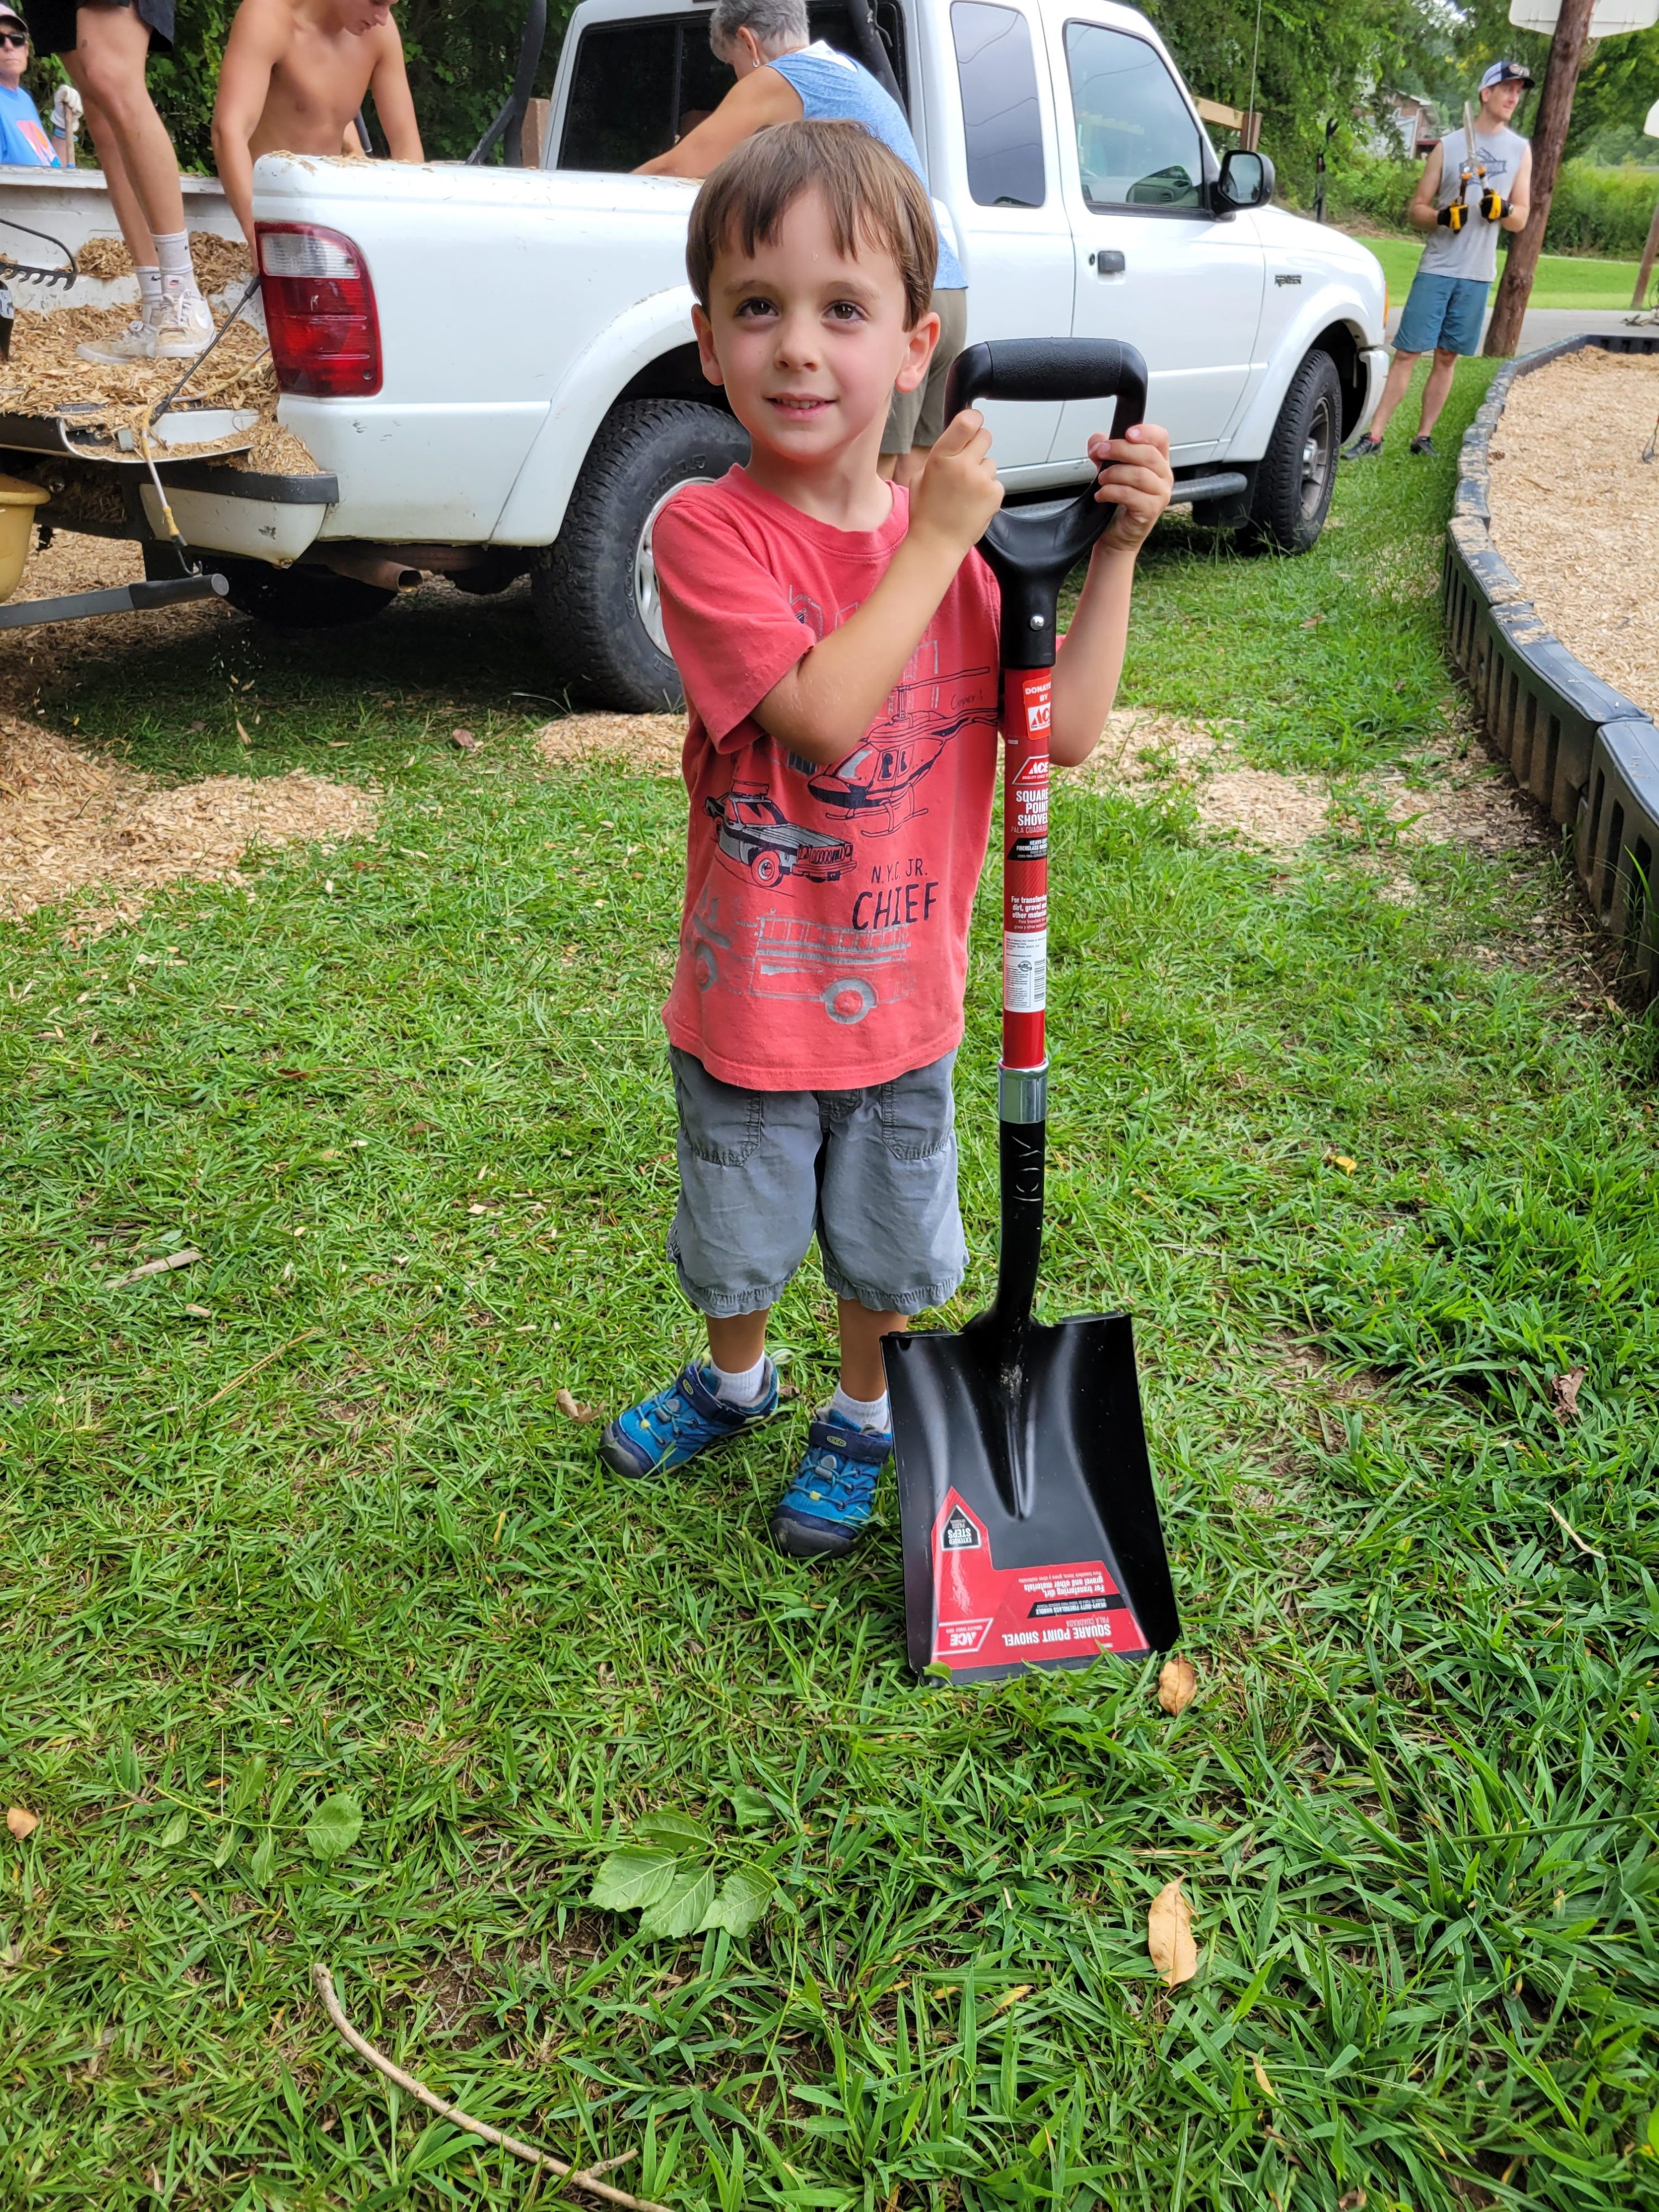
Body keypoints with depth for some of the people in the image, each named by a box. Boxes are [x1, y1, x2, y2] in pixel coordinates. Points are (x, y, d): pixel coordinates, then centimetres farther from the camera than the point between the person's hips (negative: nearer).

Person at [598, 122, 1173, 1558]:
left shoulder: (959, 535, -4)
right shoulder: (707, 531, -18)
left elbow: (1067, 733, -8)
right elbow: (820, 715, -30)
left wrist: (1114, 551, -16)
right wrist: (935, 540, -27)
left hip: (900, 999, 3)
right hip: (746, 1003, -2)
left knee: (887, 1248, 21)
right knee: (735, 1239, 22)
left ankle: (864, 1418, 48)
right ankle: (737, 1379, 52)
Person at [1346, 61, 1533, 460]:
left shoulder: (1520, 150, 10)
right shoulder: (1449, 145, 4)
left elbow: (1520, 220, 9)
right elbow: (1415, 210, 4)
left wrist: (1502, 209, -14)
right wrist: (1442, 216, -18)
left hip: (1478, 274, 2)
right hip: (1436, 268, -2)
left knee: (1447, 357, 5)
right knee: (1407, 353, -6)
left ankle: (1424, 437, 12)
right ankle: (1374, 437, -5)